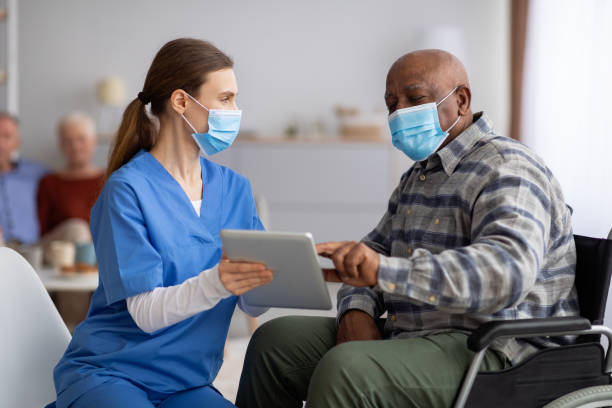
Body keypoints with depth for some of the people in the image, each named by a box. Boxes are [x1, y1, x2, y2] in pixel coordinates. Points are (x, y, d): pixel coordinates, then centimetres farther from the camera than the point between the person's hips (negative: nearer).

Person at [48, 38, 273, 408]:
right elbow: (147, 312, -17)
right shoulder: (128, 188, -10)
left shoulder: (234, 188, 7)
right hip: (105, 373, -5)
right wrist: (215, 283, -34)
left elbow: (253, 304, 2)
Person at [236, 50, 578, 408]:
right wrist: (357, 309, -4)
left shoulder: (506, 172, -14)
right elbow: (378, 247, 21)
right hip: (414, 336, 9)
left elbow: (506, 271, -32)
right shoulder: (421, 174, 18)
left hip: (491, 353, -9)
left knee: (343, 373, -30)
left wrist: (383, 270, -42)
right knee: (276, 341, 1)